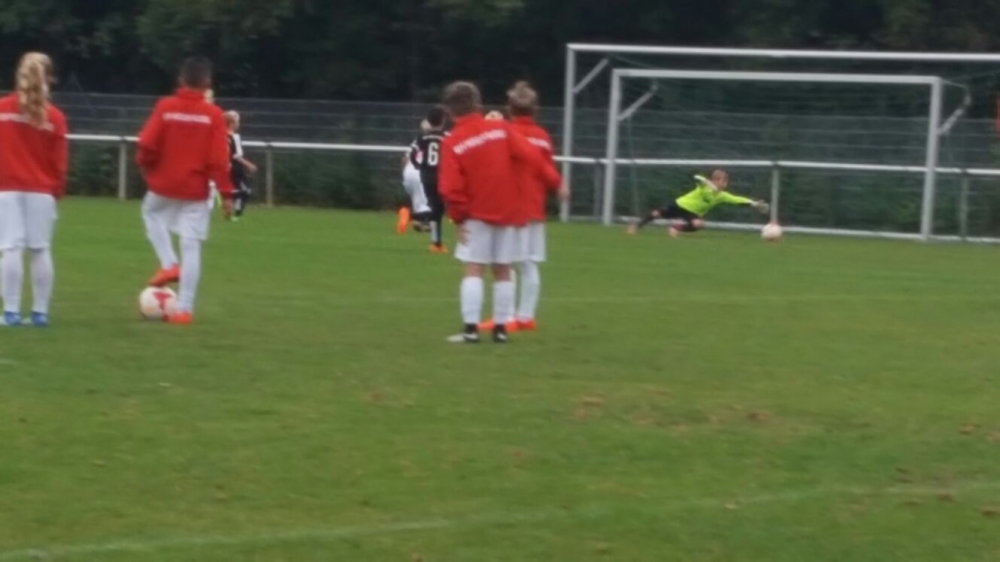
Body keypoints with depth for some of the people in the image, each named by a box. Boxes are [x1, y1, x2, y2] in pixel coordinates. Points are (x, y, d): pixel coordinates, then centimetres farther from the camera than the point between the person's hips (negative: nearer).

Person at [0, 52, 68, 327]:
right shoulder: (54, 117, 0)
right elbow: (59, 161, 3)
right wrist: (56, 190, 15)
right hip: (42, 191, 1)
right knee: (40, 250, 6)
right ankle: (40, 312, 6)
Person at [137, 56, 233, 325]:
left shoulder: (165, 107, -6)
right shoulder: (213, 115, -7)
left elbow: (147, 144, -11)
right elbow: (219, 158, -11)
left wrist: (146, 166, 9)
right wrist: (226, 193, -6)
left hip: (164, 185, 0)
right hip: (196, 190, 0)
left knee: (151, 212, 32)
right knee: (191, 247, 3)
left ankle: (169, 264, 13)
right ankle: (184, 309, 0)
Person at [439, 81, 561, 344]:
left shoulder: (451, 143, -7)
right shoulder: (501, 129, -2)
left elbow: (451, 187, -11)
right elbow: (531, 156, -7)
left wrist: (459, 216, -1)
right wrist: (555, 179, 0)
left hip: (477, 215, -2)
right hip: (509, 212, 2)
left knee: (474, 270, -1)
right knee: (502, 271, 10)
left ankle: (471, 328, -10)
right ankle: (501, 328, 10)